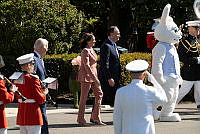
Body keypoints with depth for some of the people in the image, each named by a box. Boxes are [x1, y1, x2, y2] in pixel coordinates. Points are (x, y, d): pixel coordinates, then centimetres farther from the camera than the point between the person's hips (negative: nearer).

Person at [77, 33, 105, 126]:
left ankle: (96, 118, 6)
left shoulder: (91, 50, 13)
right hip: (86, 76, -9)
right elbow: (86, 66, -22)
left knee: (99, 94, 4)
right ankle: (80, 119, 7)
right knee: (84, 97, -1)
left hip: (93, 75, 9)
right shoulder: (85, 51, -14)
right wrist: (95, 78, -25)